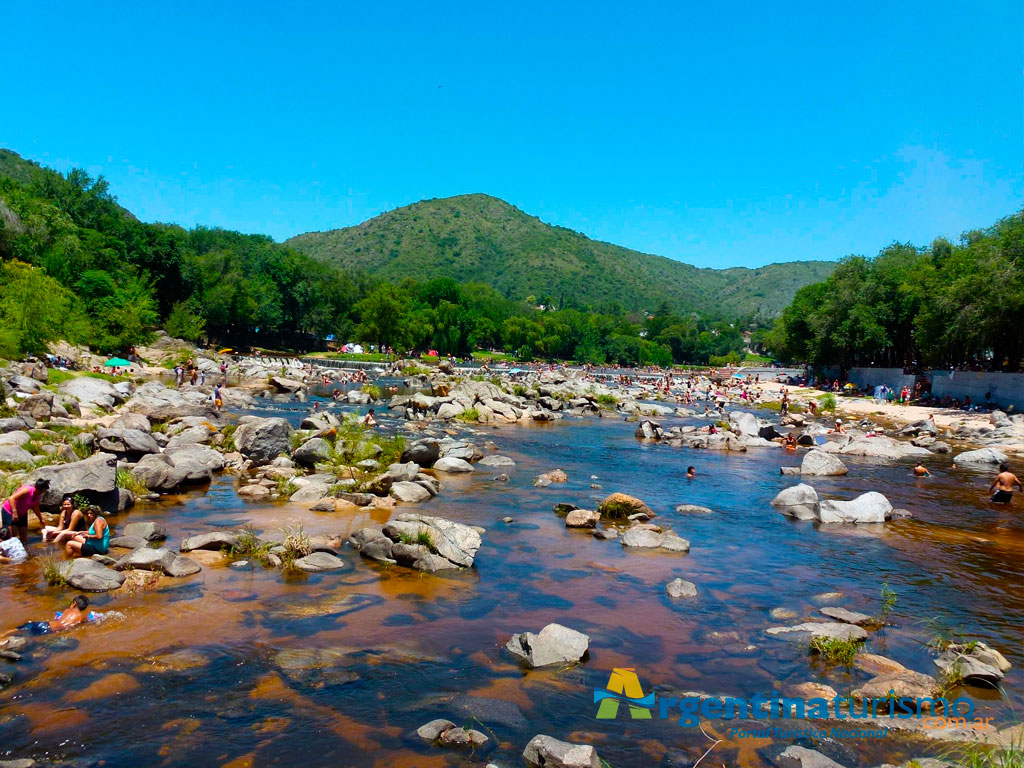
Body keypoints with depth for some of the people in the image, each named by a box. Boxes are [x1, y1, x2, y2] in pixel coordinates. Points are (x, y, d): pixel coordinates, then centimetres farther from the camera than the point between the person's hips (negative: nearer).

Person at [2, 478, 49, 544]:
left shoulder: (38, 496, -4)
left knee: (24, 536, 9)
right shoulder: (27, 490, -29)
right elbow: (11, 498, -33)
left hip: (22, 513, 8)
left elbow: (35, 509, 10)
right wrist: (14, 512, -38)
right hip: (9, 511, -8)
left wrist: (41, 520, 16)